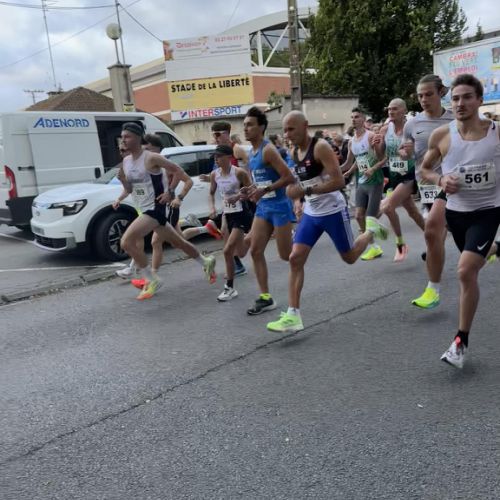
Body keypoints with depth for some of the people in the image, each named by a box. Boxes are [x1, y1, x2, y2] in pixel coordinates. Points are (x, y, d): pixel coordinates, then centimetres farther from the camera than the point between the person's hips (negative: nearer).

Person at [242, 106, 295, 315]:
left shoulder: (268, 150, -16)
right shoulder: (250, 154, 11)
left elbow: (289, 177, -21)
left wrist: (264, 190, -24)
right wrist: (250, 190, 5)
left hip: (279, 206, -8)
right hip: (262, 207, 8)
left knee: (286, 255, -1)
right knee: (255, 251, 1)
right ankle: (265, 298, 7)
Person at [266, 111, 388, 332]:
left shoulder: (321, 147, -19)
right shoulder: (295, 152, 5)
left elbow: (339, 181, -26)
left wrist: (306, 191, -30)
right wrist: (298, 200, 9)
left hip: (333, 212, -6)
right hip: (311, 214, 6)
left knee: (349, 257, 11)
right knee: (295, 258, -8)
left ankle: (371, 229, 42)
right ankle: (293, 316, -7)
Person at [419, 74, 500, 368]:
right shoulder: (441, 136, -7)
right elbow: (425, 169, 6)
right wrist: (441, 180, -14)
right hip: (455, 212, 3)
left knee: (466, 271, -18)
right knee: (473, 268, 21)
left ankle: (462, 341, -5)